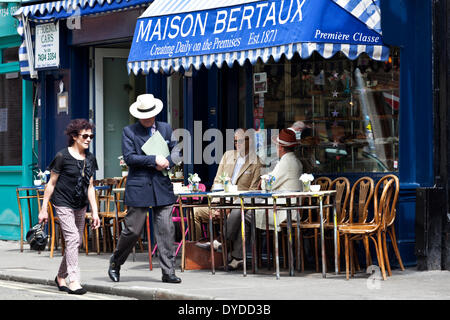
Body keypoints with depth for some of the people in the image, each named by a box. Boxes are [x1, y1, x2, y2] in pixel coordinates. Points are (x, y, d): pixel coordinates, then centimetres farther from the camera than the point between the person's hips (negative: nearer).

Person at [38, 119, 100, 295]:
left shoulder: (90, 158, 7)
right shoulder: (63, 156, -10)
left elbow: (90, 187, 12)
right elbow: (51, 183, -5)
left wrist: (95, 212, 7)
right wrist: (44, 209, -6)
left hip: (81, 205, 7)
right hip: (63, 203, -6)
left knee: (77, 241, 10)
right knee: (72, 237, -17)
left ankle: (61, 277, 27)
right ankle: (74, 281, -19)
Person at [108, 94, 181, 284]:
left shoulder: (166, 129, 13)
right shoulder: (129, 132, 1)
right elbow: (129, 157, -9)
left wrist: (166, 163, -6)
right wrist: (154, 160, -15)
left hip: (162, 187, 3)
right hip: (138, 188, -3)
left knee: (166, 230, -3)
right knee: (133, 231, 0)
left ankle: (168, 272, 0)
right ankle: (115, 263, 22)